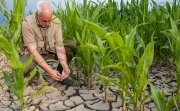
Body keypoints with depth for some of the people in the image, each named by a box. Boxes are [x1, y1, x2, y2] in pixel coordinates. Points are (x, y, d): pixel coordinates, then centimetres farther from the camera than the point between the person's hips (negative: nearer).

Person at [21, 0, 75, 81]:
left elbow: (59, 46, -19)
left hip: (52, 51, 3)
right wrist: (50, 71, -38)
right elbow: (33, 51, -29)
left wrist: (65, 67, -34)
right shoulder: (27, 23, -27)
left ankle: (60, 73, 5)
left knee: (71, 51, -20)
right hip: (35, 54, -3)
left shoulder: (56, 21, -18)